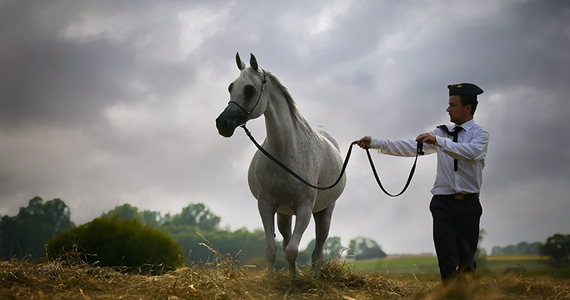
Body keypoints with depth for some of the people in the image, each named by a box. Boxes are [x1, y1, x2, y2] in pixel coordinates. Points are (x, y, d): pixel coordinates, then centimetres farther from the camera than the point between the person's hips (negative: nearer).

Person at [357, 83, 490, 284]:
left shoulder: (480, 135, 2)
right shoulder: (442, 133, 13)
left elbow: (471, 152, -22)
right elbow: (410, 147, 7)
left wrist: (438, 141, -33)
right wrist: (374, 143, 0)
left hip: (469, 205, -2)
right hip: (443, 203, 2)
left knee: (467, 261, 6)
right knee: (447, 260, -8)